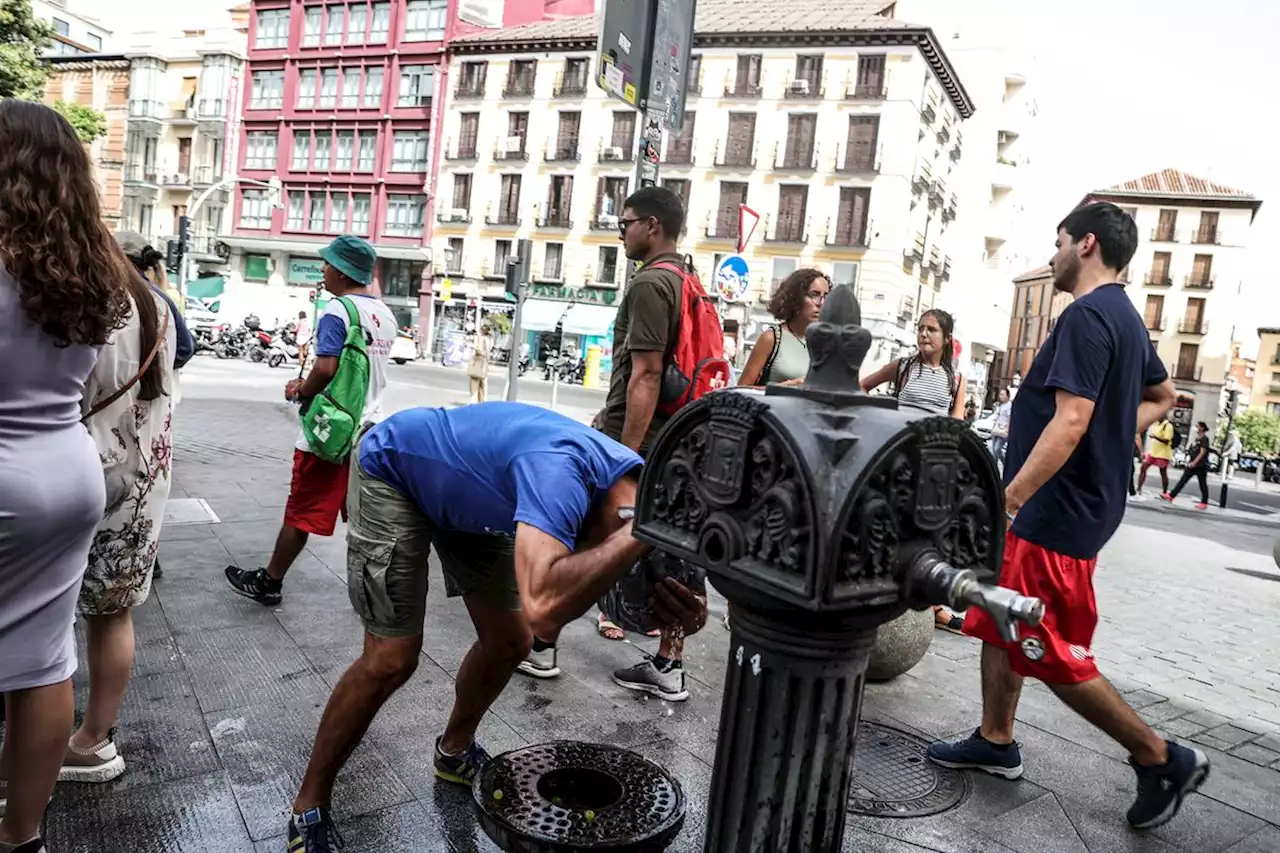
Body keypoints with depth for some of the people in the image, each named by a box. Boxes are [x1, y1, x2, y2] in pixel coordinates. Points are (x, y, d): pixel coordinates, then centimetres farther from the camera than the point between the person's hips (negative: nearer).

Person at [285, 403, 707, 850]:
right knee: (393, 659, -10)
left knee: (510, 642, 6)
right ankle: (309, 808, 13)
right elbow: (543, 608, -58)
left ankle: (454, 751, 34)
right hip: (394, 469, -7)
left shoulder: (631, 478, -17)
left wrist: (673, 607, -31)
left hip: (463, 489, 7)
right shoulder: (561, 469, -42)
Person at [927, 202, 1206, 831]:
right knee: (1000, 624, 17)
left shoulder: (1087, 316, -18)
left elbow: (1069, 424, -28)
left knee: (1053, 655, 0)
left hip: (1056, 514, -10)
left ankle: (1161, 759, 16)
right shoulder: (1126, 317, 14)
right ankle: (995, 741, 29)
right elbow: (1162, 396, 30)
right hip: (1063, 507, 10)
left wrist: (1006, 501, -28)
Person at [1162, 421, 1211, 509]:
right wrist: (1190, 463, 20)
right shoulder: (1197, 438, 15)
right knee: (1182, 480, 1)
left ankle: (1204, 503, 9)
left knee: (1202, 484, 1)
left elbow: (1202, 452, -18)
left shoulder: (1205, 439, -9)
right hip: (1192, 464, 8)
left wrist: (1194, 462, -26)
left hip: (1201, 465, -8)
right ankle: (1171, 496, -3)